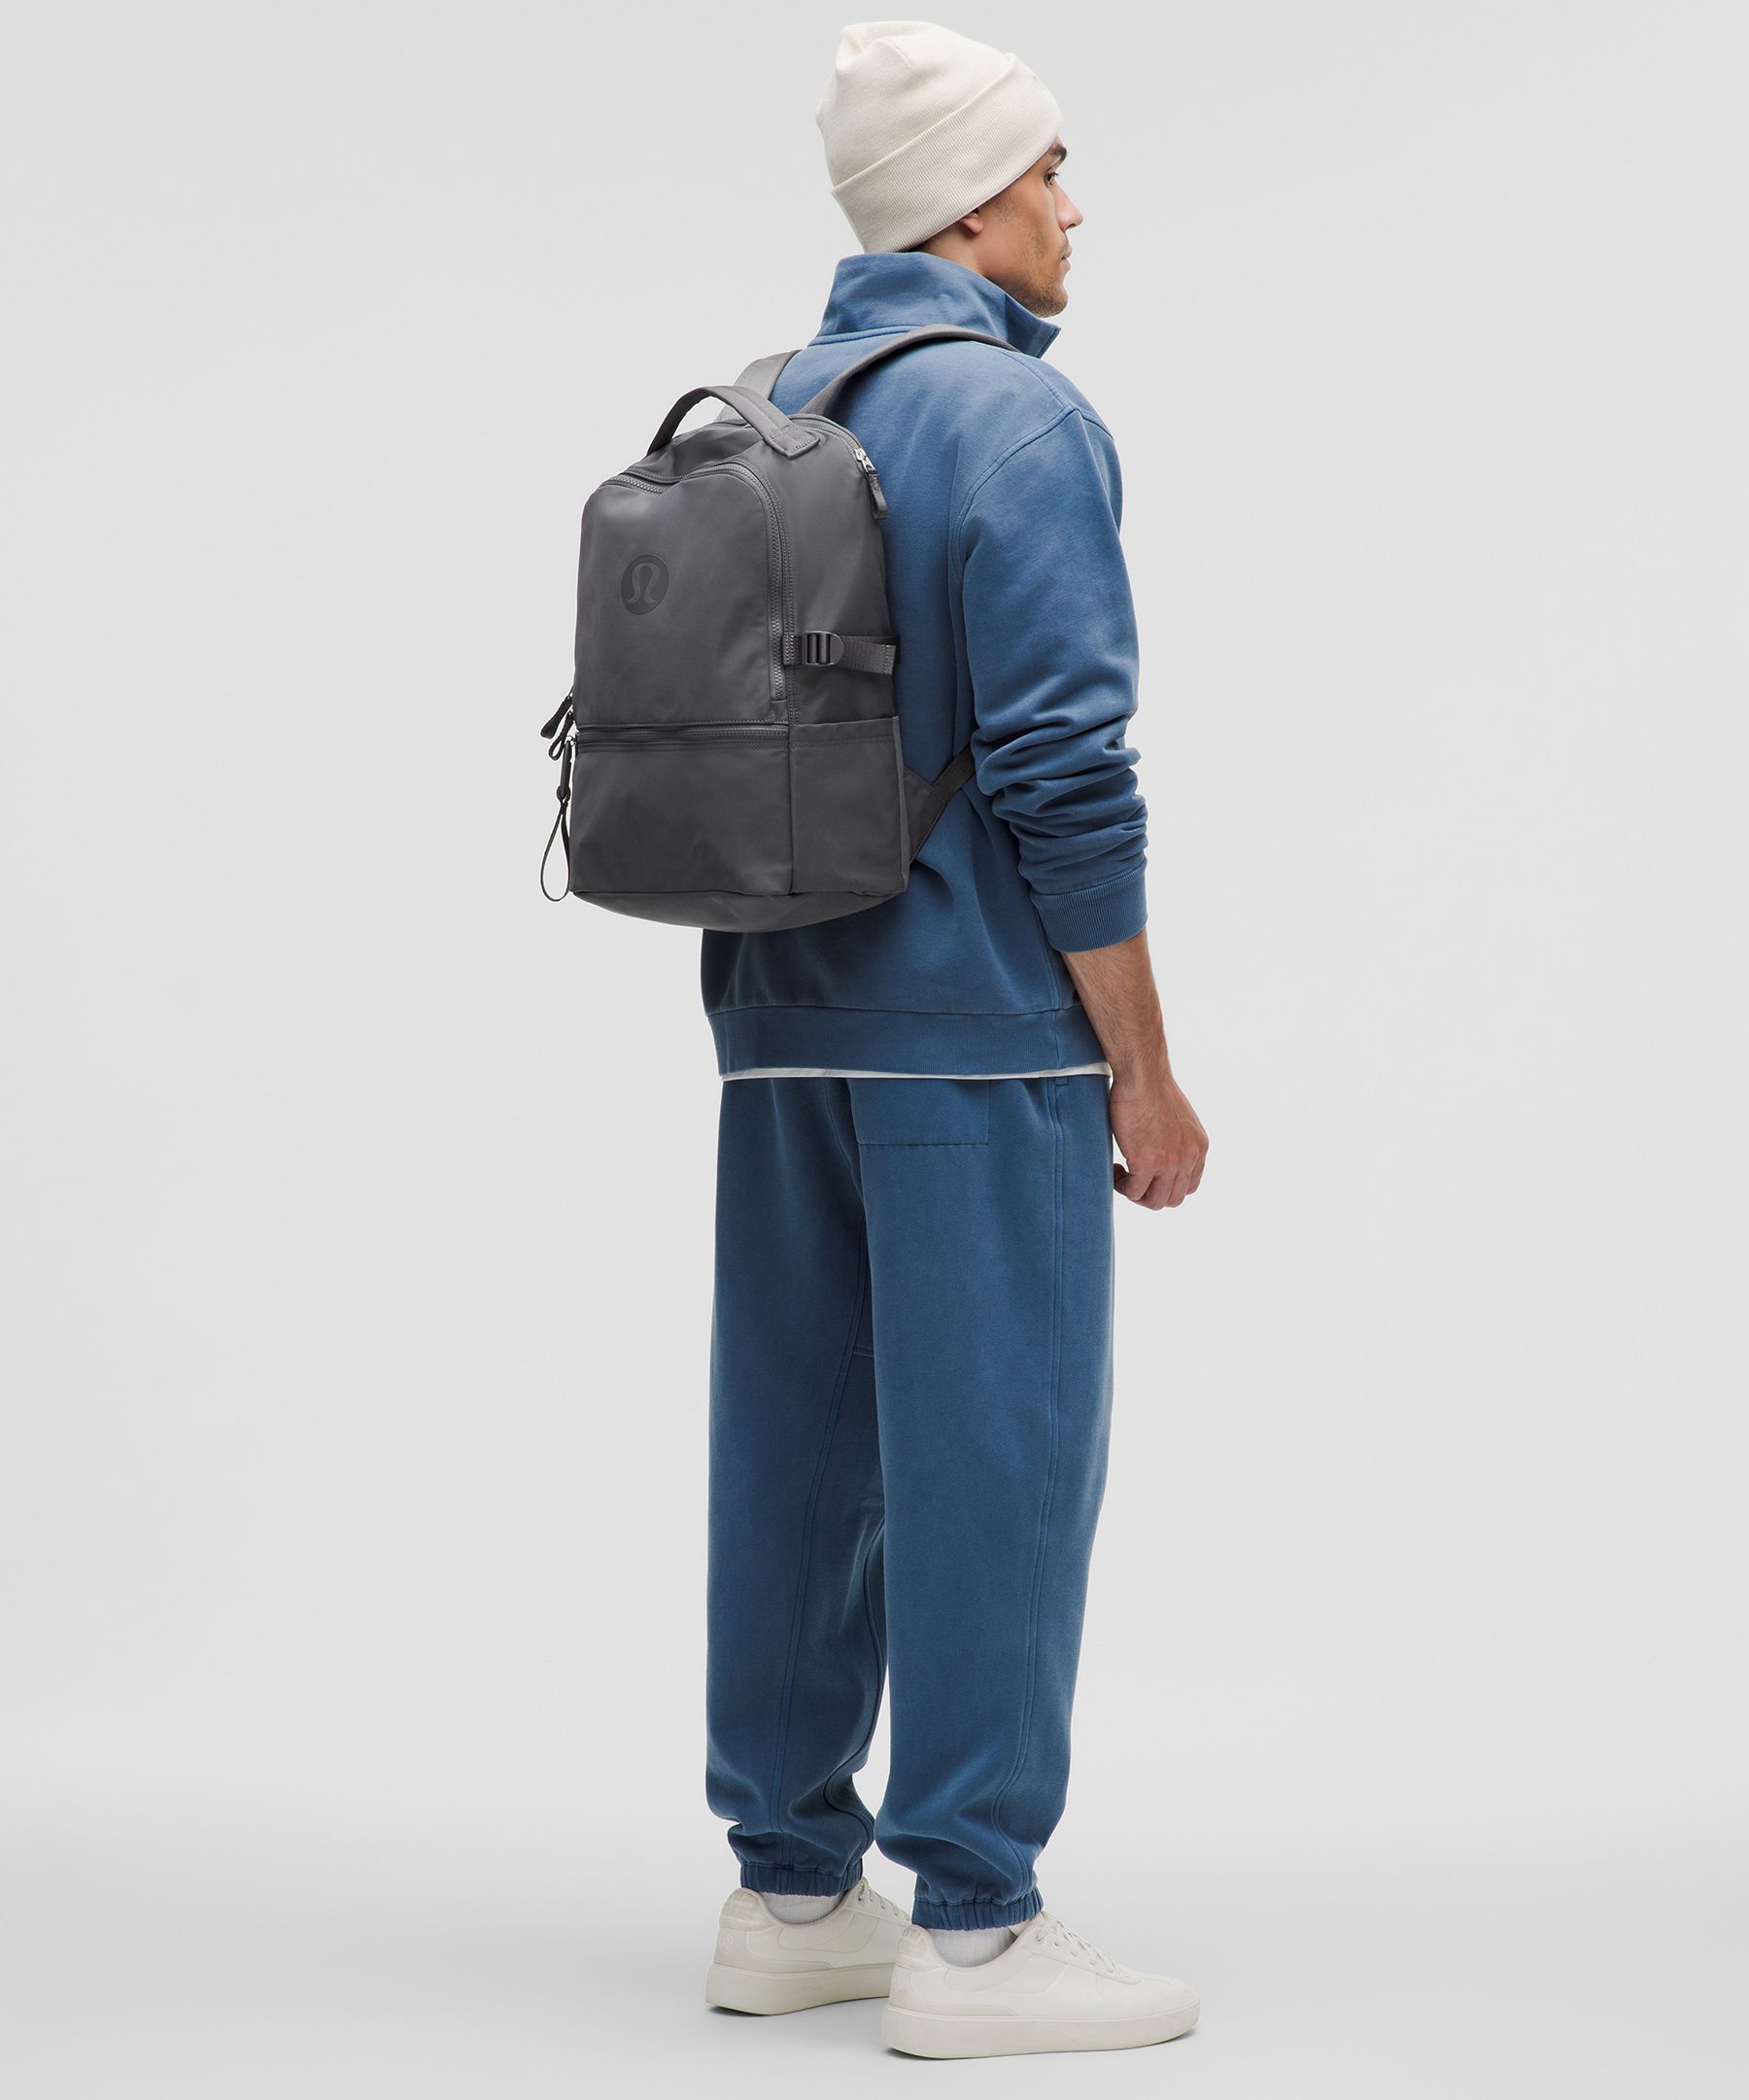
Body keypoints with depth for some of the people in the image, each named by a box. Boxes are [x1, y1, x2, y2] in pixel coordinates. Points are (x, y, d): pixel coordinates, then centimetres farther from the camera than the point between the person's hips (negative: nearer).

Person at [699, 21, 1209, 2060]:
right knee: (995, 1454, -4)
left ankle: (791, 1893, 17)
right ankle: (972, 1929, -1)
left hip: (783, 1030, 8)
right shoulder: (1016, 418, -11)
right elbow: (1062, 771, -17)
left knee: (799, 1450, 10)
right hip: (980, 1028, -8)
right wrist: (1144, 1068, -12)